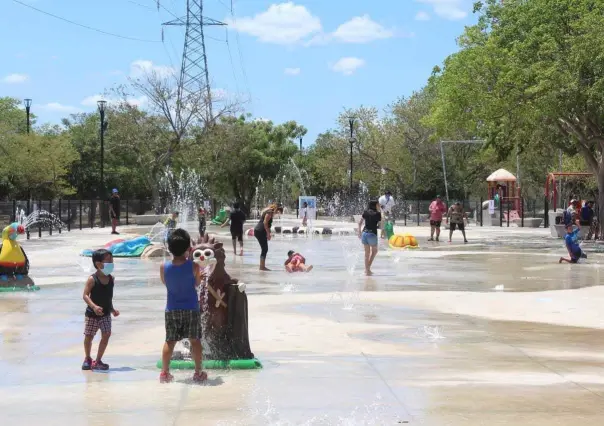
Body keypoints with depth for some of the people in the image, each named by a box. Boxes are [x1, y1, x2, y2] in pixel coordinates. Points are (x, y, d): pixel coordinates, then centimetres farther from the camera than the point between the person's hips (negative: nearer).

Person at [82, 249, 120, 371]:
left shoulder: (111, 278, 1)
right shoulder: (92, 279, -17)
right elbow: (85, 295, -21)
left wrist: (112, 309, 12)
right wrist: (94, 306, -34)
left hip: (105, 314, 4)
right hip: (92, 314, -4)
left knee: (106, 335, -4)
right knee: (89, 336, 7)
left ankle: (98, 361, 8)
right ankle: (87, 359, 29)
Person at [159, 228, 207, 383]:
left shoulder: (164, 267, -9)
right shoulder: (193, 266, -14)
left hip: (172, 310, 2)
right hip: (191, 309, -2)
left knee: (169, 341, 9)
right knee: (195, 340, 9)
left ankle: (165, 372, 9)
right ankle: (198, 372, 13)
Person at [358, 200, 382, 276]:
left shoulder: (365, 212, 6)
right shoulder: (378, 214, -5)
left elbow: (360, 223, 7)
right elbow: (380, 225, -1)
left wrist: (359, 232, 16)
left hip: (364, 233, 4)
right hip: (372, 234, -4)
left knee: (367, 252, 14)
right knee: (374, 251, 17)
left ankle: (367, 270, 15)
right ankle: (368, 268, 7)